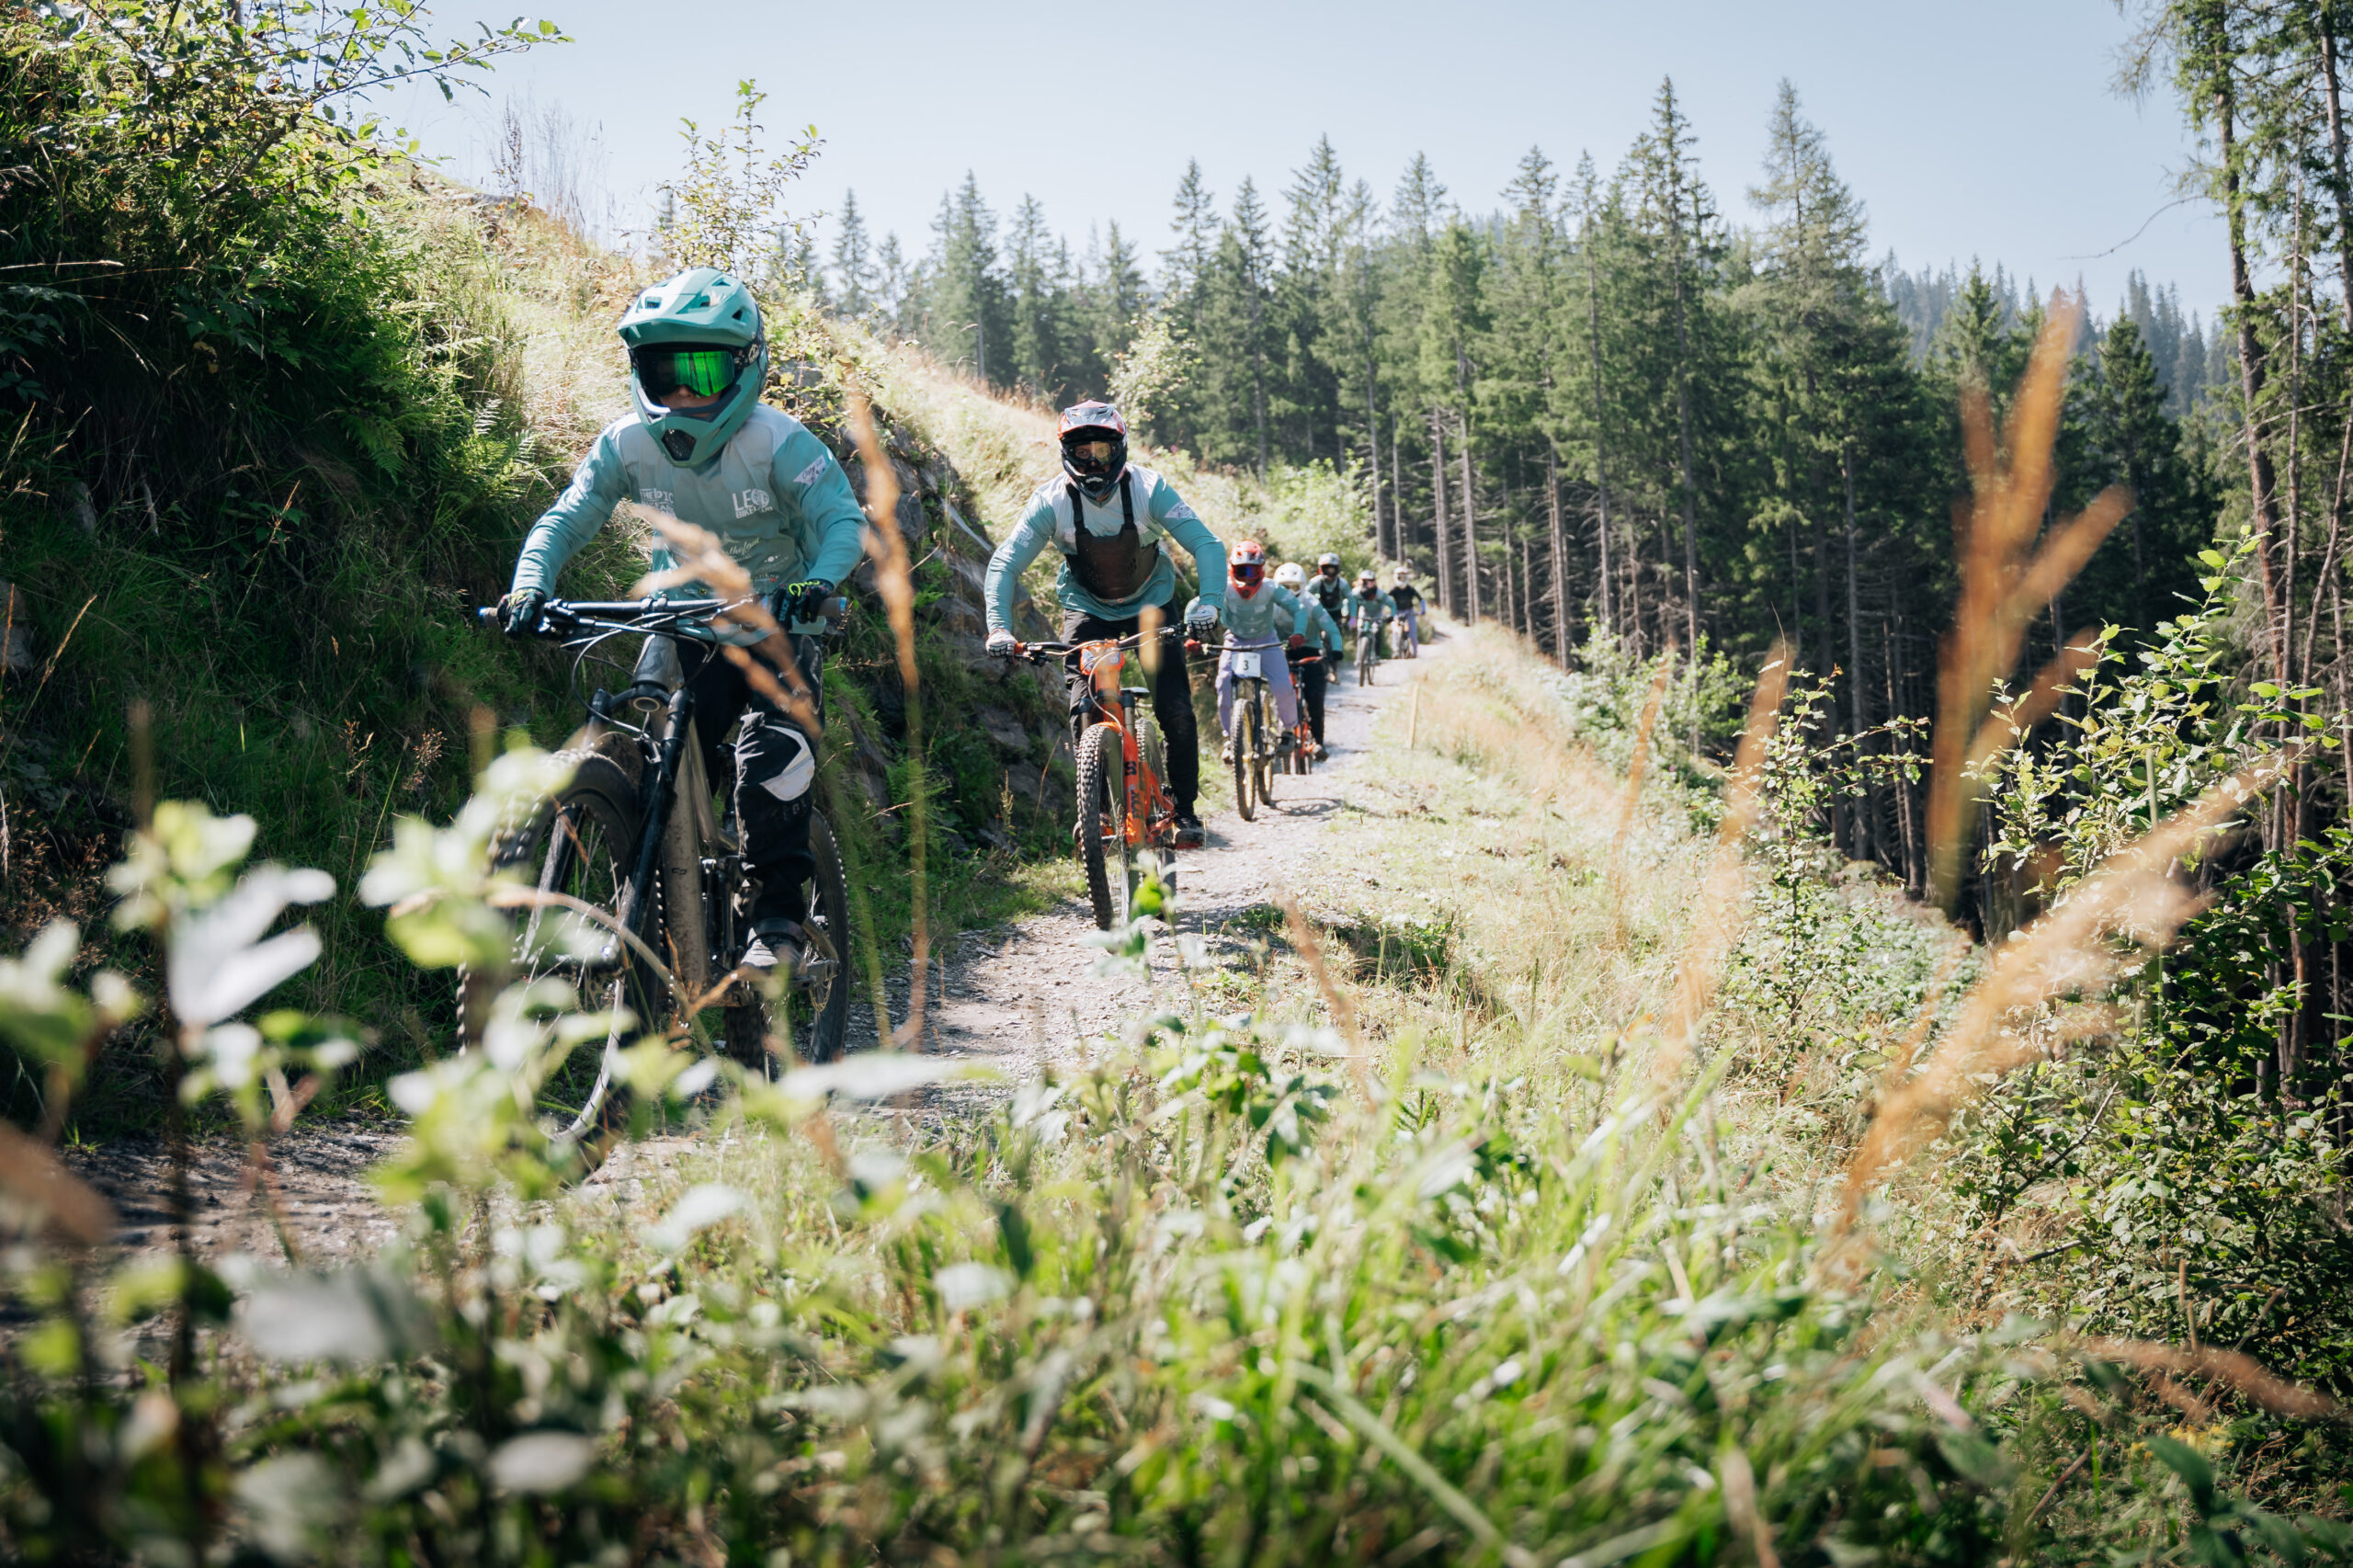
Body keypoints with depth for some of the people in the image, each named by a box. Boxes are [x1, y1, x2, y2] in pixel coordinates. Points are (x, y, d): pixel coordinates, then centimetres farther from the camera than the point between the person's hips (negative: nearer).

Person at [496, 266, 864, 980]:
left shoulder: (777, 441, -21)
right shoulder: (628, 444, -12)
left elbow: (843, 518, -25)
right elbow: (565, 519, -13)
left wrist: (816, 583, -46)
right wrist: (530, 586, -33)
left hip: (776, 626, -3)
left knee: (770, 756, -24)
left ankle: (781, 915, -15)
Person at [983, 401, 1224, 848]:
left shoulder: (1149, 489, -23)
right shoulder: (1052, 501, -21)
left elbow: (1207, 546, -26)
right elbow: (1004, 564, -21)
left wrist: (1208, 604, -44)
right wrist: (998, 627, -36)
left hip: (1150, 602, 0)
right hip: (1087, 609, 1)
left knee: (1175, 709, -12)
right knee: (1084, 709, -16)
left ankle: (1184, 810, 5)